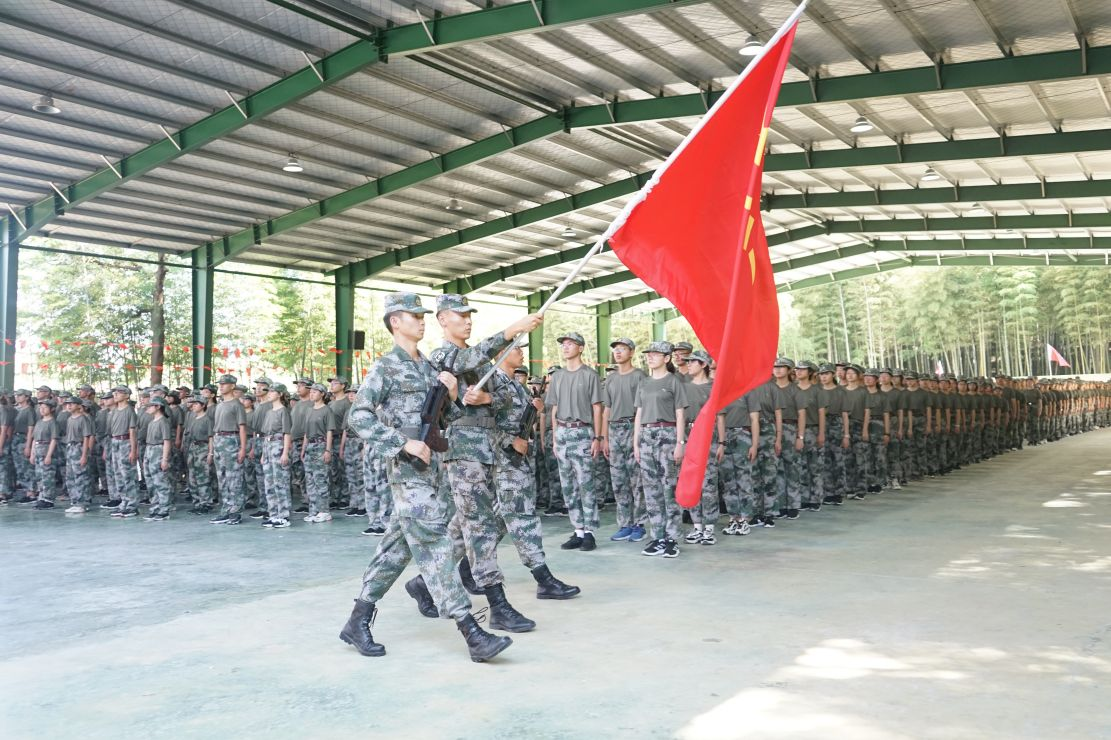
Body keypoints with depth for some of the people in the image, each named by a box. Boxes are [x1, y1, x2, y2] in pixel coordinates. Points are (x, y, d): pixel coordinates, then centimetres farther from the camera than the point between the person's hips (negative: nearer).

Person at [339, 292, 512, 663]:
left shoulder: (428, 367, 17)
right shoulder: (386, 366, -5)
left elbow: (446, 417, 20)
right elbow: (358, 415, -13)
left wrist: (451, 394, 0)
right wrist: (404, 444, -19)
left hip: (430, 467, 8)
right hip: (407, 469, -8)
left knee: (397, 546, 11)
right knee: (435, 547, -11)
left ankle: (358, 622, 21)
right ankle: (472, 634, -14)